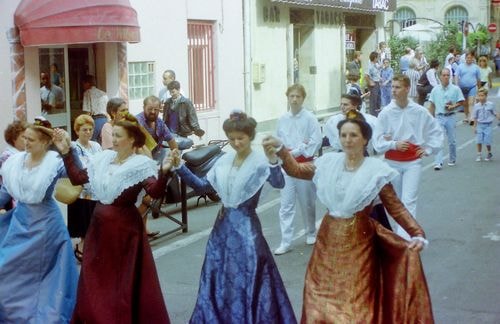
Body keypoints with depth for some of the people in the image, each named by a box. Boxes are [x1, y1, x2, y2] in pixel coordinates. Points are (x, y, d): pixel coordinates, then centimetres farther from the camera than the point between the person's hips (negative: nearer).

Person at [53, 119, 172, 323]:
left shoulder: (141, 164, -13)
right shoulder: (102, 158, 6)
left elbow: (155, 192, -26)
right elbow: (77, 178, 8)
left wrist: (165, 171, -43)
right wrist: (66, 152, 2)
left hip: (124, 227, -6)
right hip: (99, 224, 6)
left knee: (124, 281, 5)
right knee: (96, 278, 18)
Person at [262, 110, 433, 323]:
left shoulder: (376, 170, -10)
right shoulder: (329, 162, 1)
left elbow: (395, 207, -9)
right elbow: (296, 170, 7)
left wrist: (417, 233, -20)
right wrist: (280, 150, -8)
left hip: (358, 241, -3)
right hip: (329, 238, 4)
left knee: (357, 299, 3)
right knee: (322, 296, 12)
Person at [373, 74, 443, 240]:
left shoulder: (420, 111, -6)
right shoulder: (385, 113, -7)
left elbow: (436, 131, 8)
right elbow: (377, 140, -6)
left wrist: (429, 149, 1)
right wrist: (394, 144, -19)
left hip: (413, 162, -2)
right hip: (392, 162, 2)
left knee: (409, 201, -10)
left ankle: (404, 239, -14)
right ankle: (404, 233, 34)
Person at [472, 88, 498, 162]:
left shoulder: (491, 105, -4)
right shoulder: (476, 106, -1)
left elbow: (495, 114, 7)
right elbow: (475, 117, 5)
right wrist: (475, 127, 4)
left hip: (488, 125, -2)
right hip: (480, 125, 2)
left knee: (487, 142, -1)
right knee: (479, 141, -2)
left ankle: (489, 154, 22)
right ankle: (479, 155, 11)